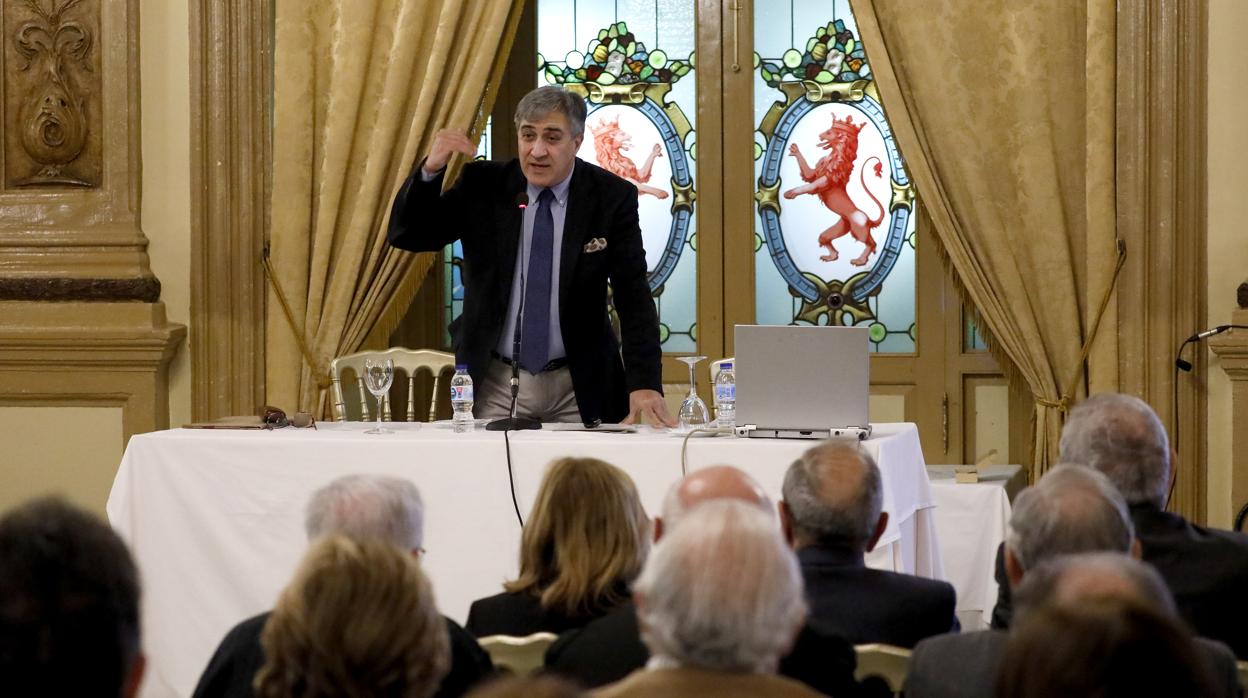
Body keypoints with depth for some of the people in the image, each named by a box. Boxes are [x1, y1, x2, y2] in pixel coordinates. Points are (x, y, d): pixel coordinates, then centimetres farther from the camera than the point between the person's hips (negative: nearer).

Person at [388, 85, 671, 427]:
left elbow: (634, 296, -9)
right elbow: (407, 235, -2)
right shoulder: (482, 186, -3)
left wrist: (644, 384, -20)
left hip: (579, 386, -1)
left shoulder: (611, 197, -6)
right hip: (494, 383, 1)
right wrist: (430, 169, -20)